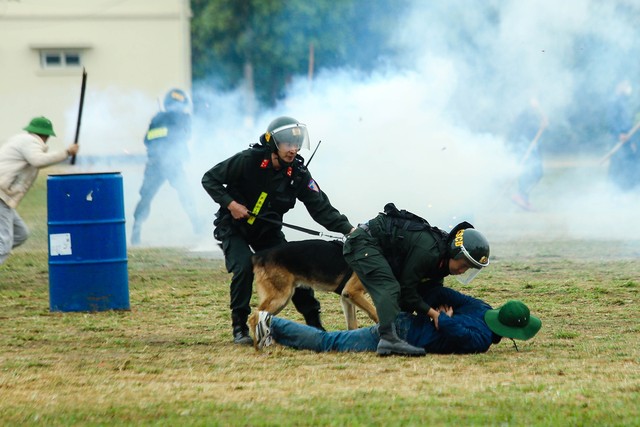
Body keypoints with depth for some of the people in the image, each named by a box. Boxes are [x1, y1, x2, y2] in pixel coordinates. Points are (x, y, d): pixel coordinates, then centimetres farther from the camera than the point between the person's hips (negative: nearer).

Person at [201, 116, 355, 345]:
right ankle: (240, 328, -13)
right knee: (244, 267, -27)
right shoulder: (248, 161, -22)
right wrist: (230, 203, -25)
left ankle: (315, 324, 7)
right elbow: (209, 179, -13)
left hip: (268, 230, 3)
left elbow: (320, 207, -17)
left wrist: (348, 229, -30)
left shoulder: (298, 174, -12)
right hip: (234, 228, -3)